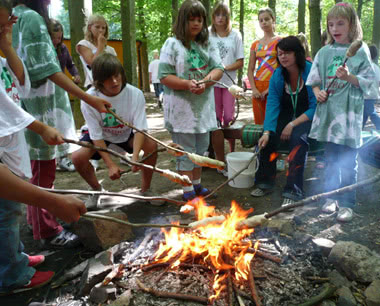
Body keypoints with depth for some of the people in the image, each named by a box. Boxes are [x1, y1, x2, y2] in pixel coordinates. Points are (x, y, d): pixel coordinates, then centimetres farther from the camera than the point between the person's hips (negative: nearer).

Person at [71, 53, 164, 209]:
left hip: (126, 134, 1)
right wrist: (110, 165, -30)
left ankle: (145, 190, -2)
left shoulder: (135, 94, -25)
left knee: (151, 145, -26)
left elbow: (140, 128, -26)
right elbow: (96, 135, -22)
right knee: (77, 157, -26)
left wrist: (135, 156, -42)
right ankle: (96, 189, 6)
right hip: (101, 136, 0)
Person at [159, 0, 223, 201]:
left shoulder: (207, 45, 10)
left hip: (204, 106, 6)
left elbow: (218, 69, 2)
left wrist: (204, 82, -18)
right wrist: (187, 84, -25)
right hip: (181, 107, -5)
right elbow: (164, 76, -11)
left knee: (200, 149, 15)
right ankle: (188, 191, 11)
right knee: (185, 151, 0)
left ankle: (197, 185, 31)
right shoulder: (172, 44, -5)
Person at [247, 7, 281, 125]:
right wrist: (254, 89, -3)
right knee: (259, 122, 7)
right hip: (258, 87, 4)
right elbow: (250, 69, 11)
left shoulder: (280, 41, 2)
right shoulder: (255, 44, 14)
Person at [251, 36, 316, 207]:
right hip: (286, 116, 4)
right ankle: (265, 182, -4)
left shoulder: (311, 72, -15)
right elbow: (272, 105, -9)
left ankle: (293, 192, -26)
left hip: (308, 119, -4)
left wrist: (293, 124, -23)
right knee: (268, 138, -22)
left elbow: (315, 107, -16)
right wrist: (267, 131, -23)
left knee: (297, 138, -33)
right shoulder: (277, 76, -1)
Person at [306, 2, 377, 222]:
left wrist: (349, 77, -17)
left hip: (350, 113, -4)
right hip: (328, 111, 4)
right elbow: (314, 80, 15)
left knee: (348, 161, 0)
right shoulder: (324, 52, 9)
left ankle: (347, 203, 12)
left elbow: (371, 83, -3)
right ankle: (332, 197, 25)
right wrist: (318, 92, -4)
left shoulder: (360, 51, -1)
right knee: (331, 158, 13)